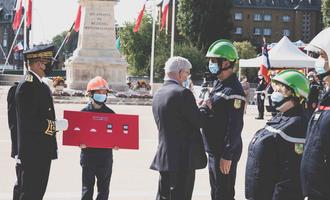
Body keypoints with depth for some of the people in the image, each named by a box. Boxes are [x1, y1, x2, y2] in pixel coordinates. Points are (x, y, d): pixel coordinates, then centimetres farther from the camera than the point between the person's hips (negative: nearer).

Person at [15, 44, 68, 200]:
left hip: (42, 151, 10)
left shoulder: (39, 85, 15)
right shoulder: (28, 85, -17)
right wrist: (56, 125, -18)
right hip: (34, 152, -10)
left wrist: (56, 124, 12)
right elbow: (28, 121, -24)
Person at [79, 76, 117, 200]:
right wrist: (80, 143, -18)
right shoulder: (84, 112, 0)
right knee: (87, 188, 4)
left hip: (105, 156, 2)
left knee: (104, 188, 8)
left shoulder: (110, 113, 5)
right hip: (88, 154, -2)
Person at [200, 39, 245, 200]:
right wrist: (204, 109, 1)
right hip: (213, 149, 10)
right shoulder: (217, 84, 13)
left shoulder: (233, 90, -18)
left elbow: (235, 126, -22)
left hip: (225, 152, -10)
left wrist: (227, 155, -22)